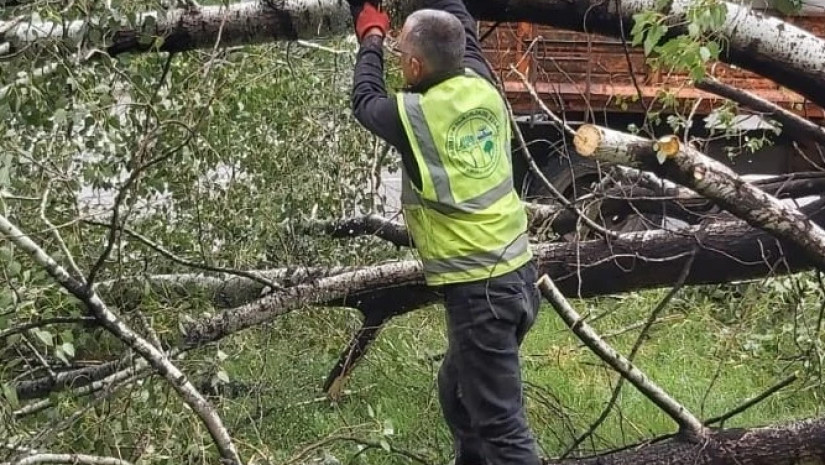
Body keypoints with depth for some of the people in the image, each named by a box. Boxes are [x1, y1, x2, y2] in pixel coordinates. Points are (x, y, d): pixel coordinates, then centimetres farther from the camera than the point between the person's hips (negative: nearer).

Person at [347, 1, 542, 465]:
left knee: (500, 423, -3)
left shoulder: (413, 115, -14)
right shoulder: (483, 88, 2)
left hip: (478, 292, -8)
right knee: (458, 391, 27)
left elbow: (366, 102, 10)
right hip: (517, 275, 8)